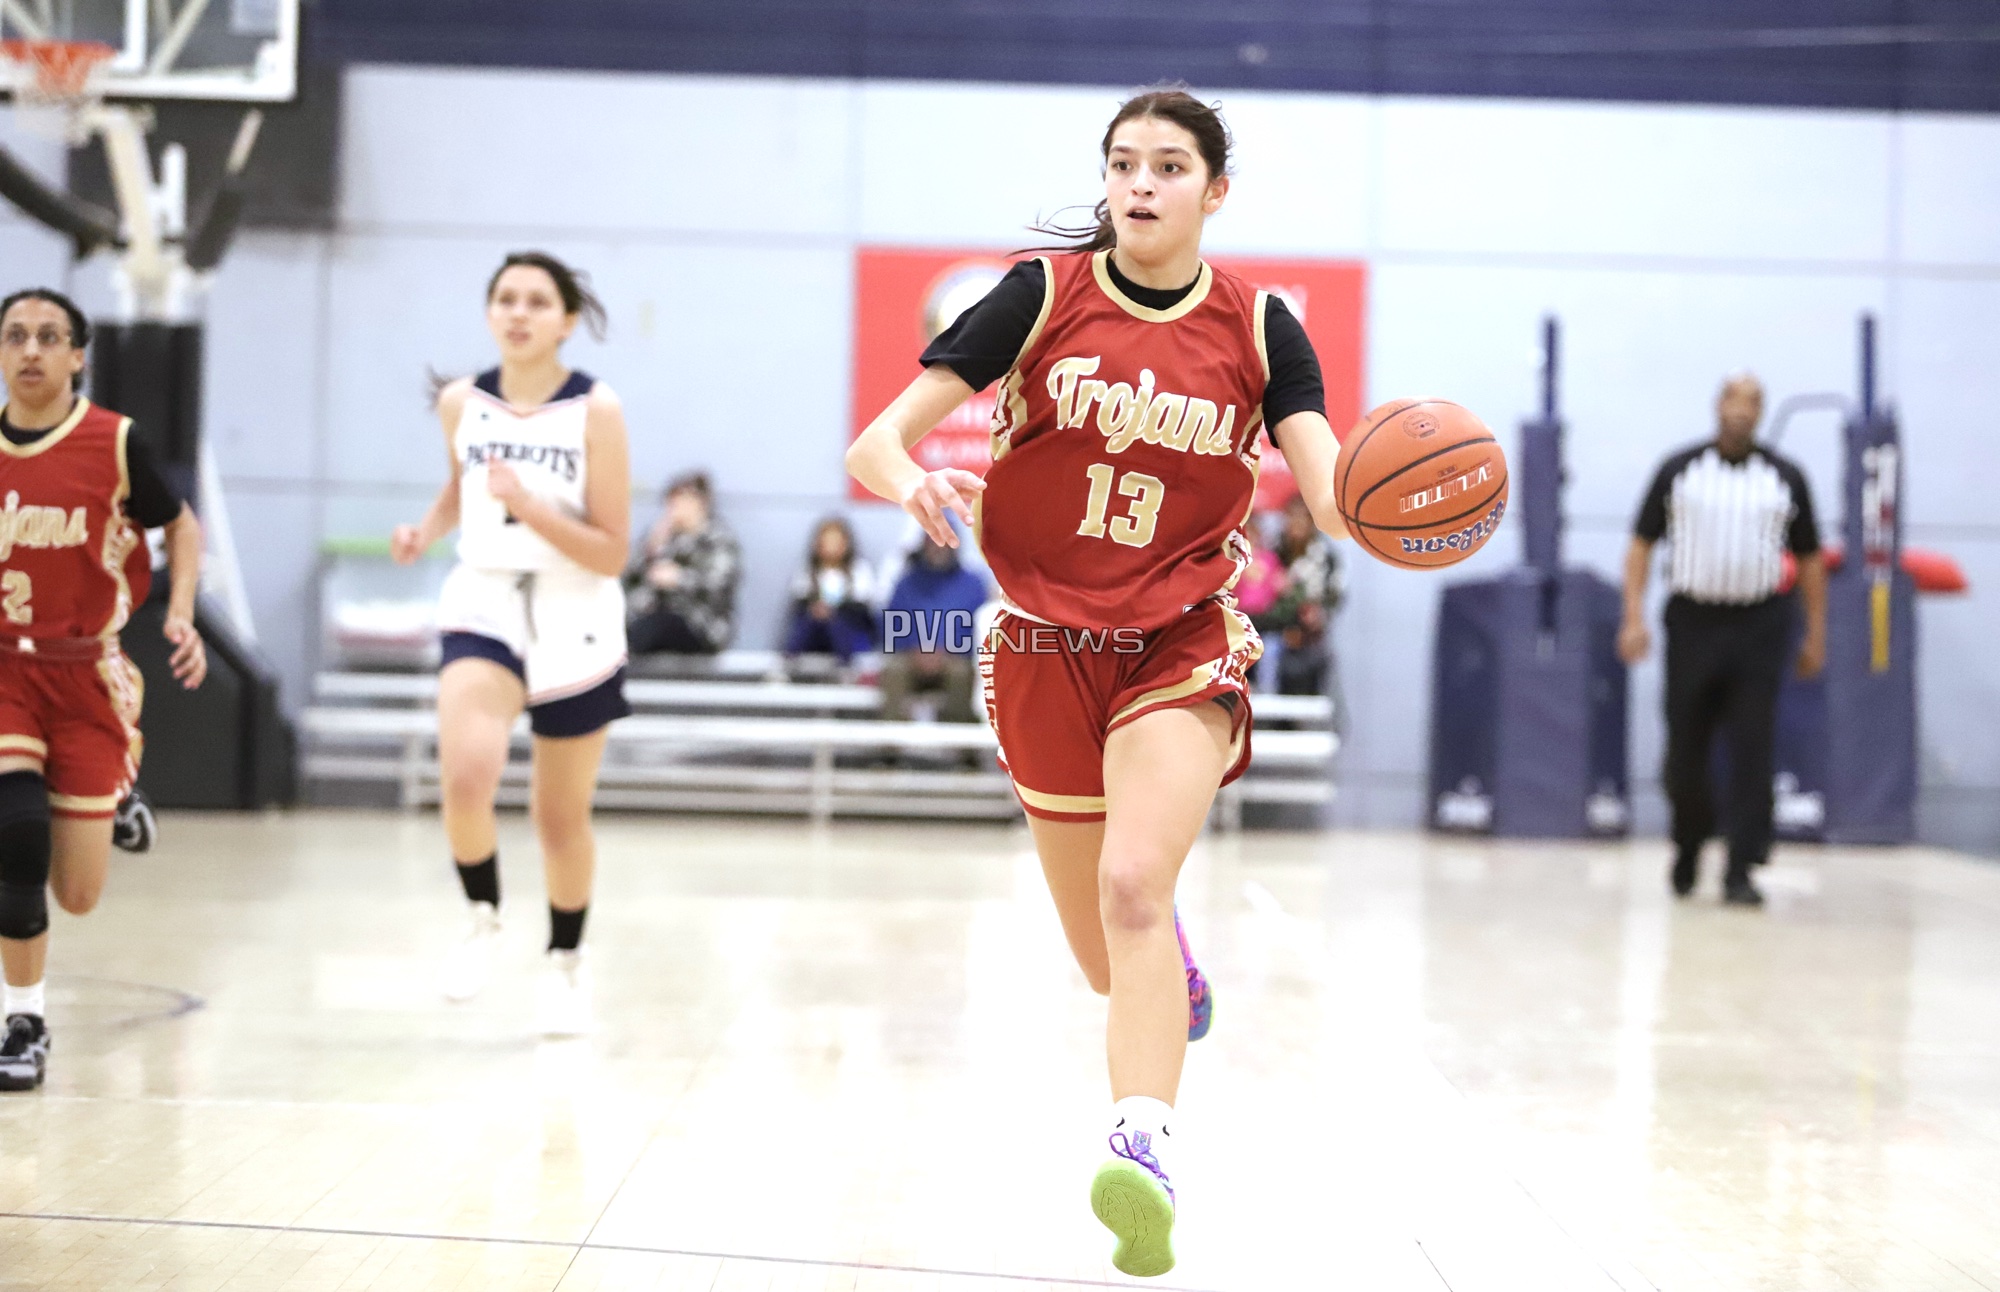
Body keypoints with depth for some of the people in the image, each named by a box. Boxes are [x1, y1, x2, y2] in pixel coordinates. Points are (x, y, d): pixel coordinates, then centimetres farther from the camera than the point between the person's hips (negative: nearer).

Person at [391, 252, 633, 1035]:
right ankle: (483, 920, 2)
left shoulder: (596, 411, -10)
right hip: (484, 604, 1)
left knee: (562, 815, 10)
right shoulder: (461, 403, 0)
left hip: (573, 624, -1)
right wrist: (425, 532, 2)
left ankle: (565, 960, 35)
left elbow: (611, 554, -11)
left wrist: (529, 506, -24)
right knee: (466, 775, -25)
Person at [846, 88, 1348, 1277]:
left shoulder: (1257, 327, -3)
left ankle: (1144, 1148, -36)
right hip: (1047, 644, 1)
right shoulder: (1045, 295, -6)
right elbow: (876, 441, -10)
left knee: (1132, 887, -28)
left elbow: (1332, 490, -14)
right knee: (1113, 962, 12)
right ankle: (1179, 967, 49)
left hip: (1183, 645, -1)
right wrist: (913, 482, -34)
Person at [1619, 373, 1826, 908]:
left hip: (1760, 626, 0)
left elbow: (1810, 558, 12)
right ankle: (1689, 845, 30)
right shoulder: (1679, 471, 4)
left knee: (1753, 752, -6)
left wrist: (1816, 633, 8)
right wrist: (1634, 617, -6)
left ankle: (1741, 872, -3)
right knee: (1685, 748, 5)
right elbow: (1641, 544, 4)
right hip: (1692, 622, 0)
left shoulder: (1786, 478, 7)